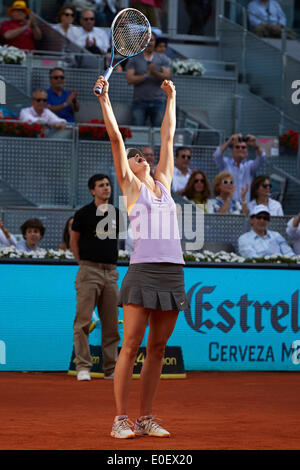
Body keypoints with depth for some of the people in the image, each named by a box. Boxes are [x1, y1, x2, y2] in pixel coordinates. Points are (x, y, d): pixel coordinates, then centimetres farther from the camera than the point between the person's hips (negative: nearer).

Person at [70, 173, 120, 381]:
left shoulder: (117, 214, 12)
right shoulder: (84, 214, 0)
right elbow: (74, 242, 6)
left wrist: (111, 262, 15)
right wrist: (84, 264, 2)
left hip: (111, 272, 5)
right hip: (89, 271, -5)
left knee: (111, 323, 5)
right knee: (83, 321, -8)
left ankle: (110, 369, 10)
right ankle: (83, 367, -6)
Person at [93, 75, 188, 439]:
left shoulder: (163, 182, 21)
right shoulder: (130, 185, 9)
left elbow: (168, 137, 27)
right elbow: (116, 137, 5)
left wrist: (171, 99, 33)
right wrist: (104, 99, 2)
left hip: (173, 272, 5)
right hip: (143, 269, -5)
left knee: (157, 348, 6)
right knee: (131, 346, -6)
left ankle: (146, 419, 9)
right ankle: (120, 419, -4)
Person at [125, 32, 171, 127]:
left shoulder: (162, 59, 10)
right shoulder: (134, 59, 6)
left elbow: (167, 77, -2)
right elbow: (129, 79, -5)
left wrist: (155, 73, -20)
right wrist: (146, 75, -16)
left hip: (158, 102, 1)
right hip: (139, 101, -1)